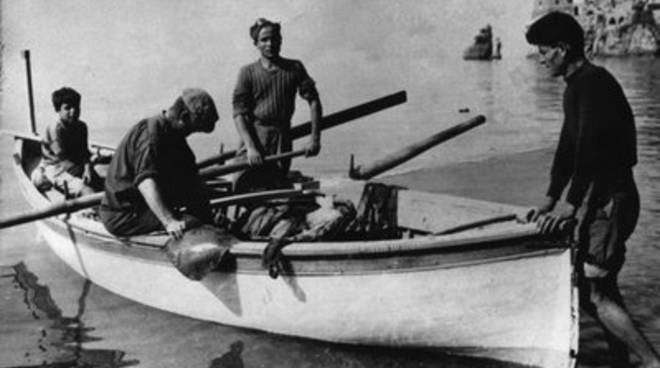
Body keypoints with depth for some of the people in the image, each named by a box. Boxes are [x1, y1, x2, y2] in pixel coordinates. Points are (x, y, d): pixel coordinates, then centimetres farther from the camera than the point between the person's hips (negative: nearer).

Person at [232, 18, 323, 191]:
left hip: (281, 138, 1)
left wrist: (315, 138, -5)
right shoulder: (248, 72, 3)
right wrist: (250, 147, -16)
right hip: (253, 135, -1)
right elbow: (239, 113, -4)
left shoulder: (294, 68, 8)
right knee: (243, 185, -14)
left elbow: (313, 101, 6)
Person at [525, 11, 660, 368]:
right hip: (598, 200, 10)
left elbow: (589, 149, -26)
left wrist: (570, 205, -27)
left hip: (611, 200, -10)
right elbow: (568, 148, 18)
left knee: (594, 290, -9)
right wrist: (550, 199, 13)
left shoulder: (594, 83, -16)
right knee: (595, 287, 13)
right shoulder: (575, 87, 16)